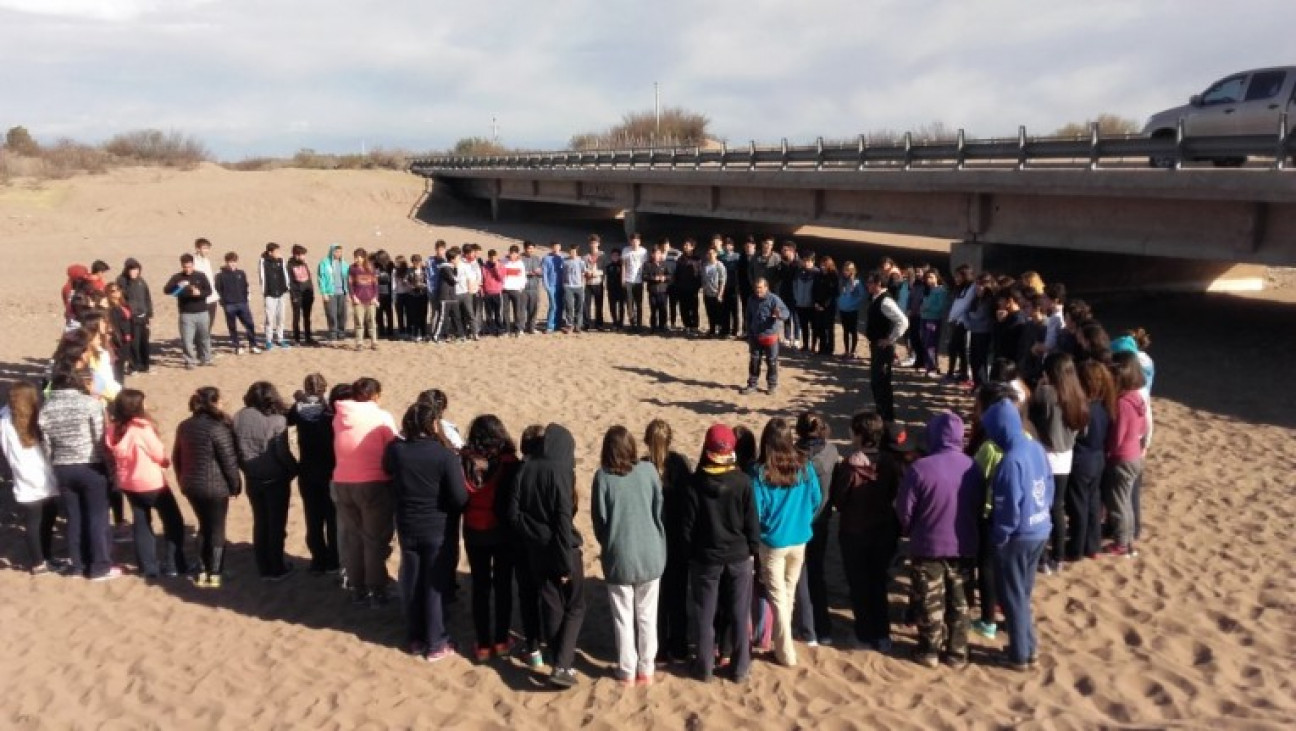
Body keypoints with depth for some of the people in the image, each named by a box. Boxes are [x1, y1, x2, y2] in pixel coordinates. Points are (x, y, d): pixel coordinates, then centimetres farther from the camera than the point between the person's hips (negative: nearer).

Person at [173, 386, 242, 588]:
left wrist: (183, 480, 24)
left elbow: (176, 457, 13)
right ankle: (214, 575, 10)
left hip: (191, 485, 7)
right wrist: (236, 484, -4)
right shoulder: (217, 428, -18)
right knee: (216, 530, 6)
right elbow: (229, 461, -16)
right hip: (215, 487, -7)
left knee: (204, 526, 21)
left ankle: (202, 572, 22)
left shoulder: (184, 426, 5)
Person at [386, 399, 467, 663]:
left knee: (411, 584, 17)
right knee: (435, 586, 8)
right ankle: (436, 644, 17)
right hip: (438, 529, -4)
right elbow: (460, 498, -19)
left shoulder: (394, 450, -8)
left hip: (407, 528, 4)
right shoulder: (444, 455, -20)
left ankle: (415, 639, 29)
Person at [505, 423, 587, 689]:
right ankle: (562, 666, -2)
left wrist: (531, 535, 11)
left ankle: (560, 661, 23)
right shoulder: (560, 470, -17)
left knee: (551, 606, 16)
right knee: (575, 607, 8)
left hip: (537, 550, 5)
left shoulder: (525, 469, -2)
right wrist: (566, 562, -16)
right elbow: (563, 519, -19)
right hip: (562, 549, -5)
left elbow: (513, 512, -1)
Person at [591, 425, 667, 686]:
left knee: (623, 618, 12)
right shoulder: (648, 470, -7)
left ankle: (627, 671, 20)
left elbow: (599, 519, -5)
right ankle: (645, 669, 22)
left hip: (619, 557, -2)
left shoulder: (603, 477, -11)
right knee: (647, 616, 15)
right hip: (650, 555, 2)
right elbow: (659, 510, 0)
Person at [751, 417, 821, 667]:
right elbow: (816, 501, 1)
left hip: (772, 542, -3)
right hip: (799, 540, 3)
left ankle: (786, 652, 13)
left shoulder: (760, 472, -18)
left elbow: (756, 511, -15)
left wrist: (757, 534, 5)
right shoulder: (804, 467, -8)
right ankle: (782, 638, 35)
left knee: (778, 597, 9)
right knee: (789, 592, 21)